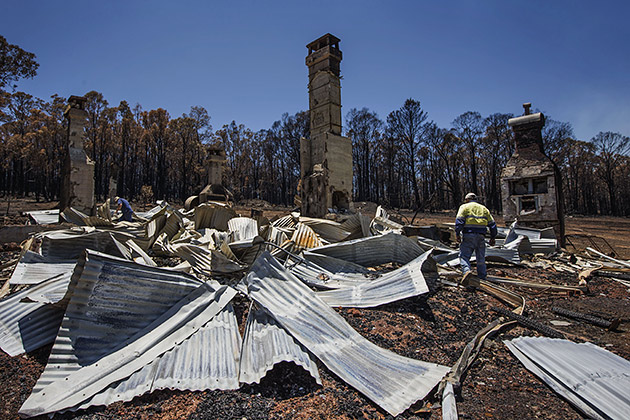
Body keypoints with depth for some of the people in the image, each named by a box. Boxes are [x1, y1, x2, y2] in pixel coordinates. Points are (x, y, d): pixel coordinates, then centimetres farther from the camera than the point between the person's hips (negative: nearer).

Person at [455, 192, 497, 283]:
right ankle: (482, 278, 14)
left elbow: (459, 221, -7)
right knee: (481, 259, 11)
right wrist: (492, 237, 22)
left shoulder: (464, 207, 9)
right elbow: (492, 224, 18)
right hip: (480, 236, 4)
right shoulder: (483, 208, 22)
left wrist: (457, 234, -7)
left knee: (464, 256, -6)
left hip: (468, 235, -4)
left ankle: (466, 270, -30)